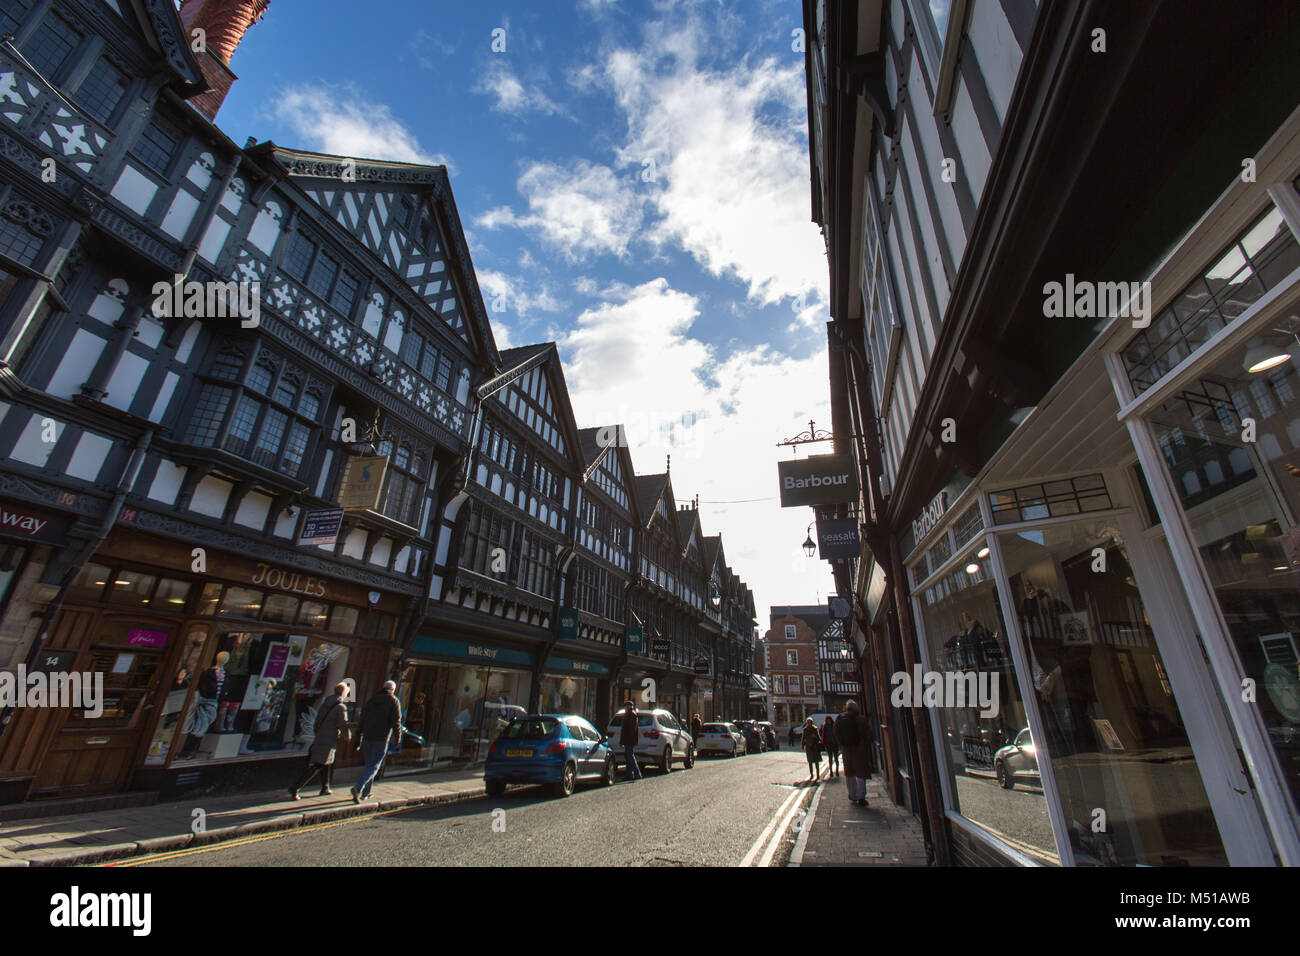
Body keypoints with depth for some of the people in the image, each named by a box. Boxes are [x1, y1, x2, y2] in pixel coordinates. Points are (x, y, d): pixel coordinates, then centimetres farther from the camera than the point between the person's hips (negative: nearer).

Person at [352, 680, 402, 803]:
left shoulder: (371, 700, 14)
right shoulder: (393, 701, -1)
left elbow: (362, 721, 13)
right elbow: (396, 720, -8)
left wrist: (358, 739, 17)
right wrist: (398, 736, 5)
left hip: (367, 738, 6)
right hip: (382, 739, -6)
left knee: (368, 764, 17)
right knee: (374, 766, -3)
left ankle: (365, 793, 20)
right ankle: (358, 788, -20)